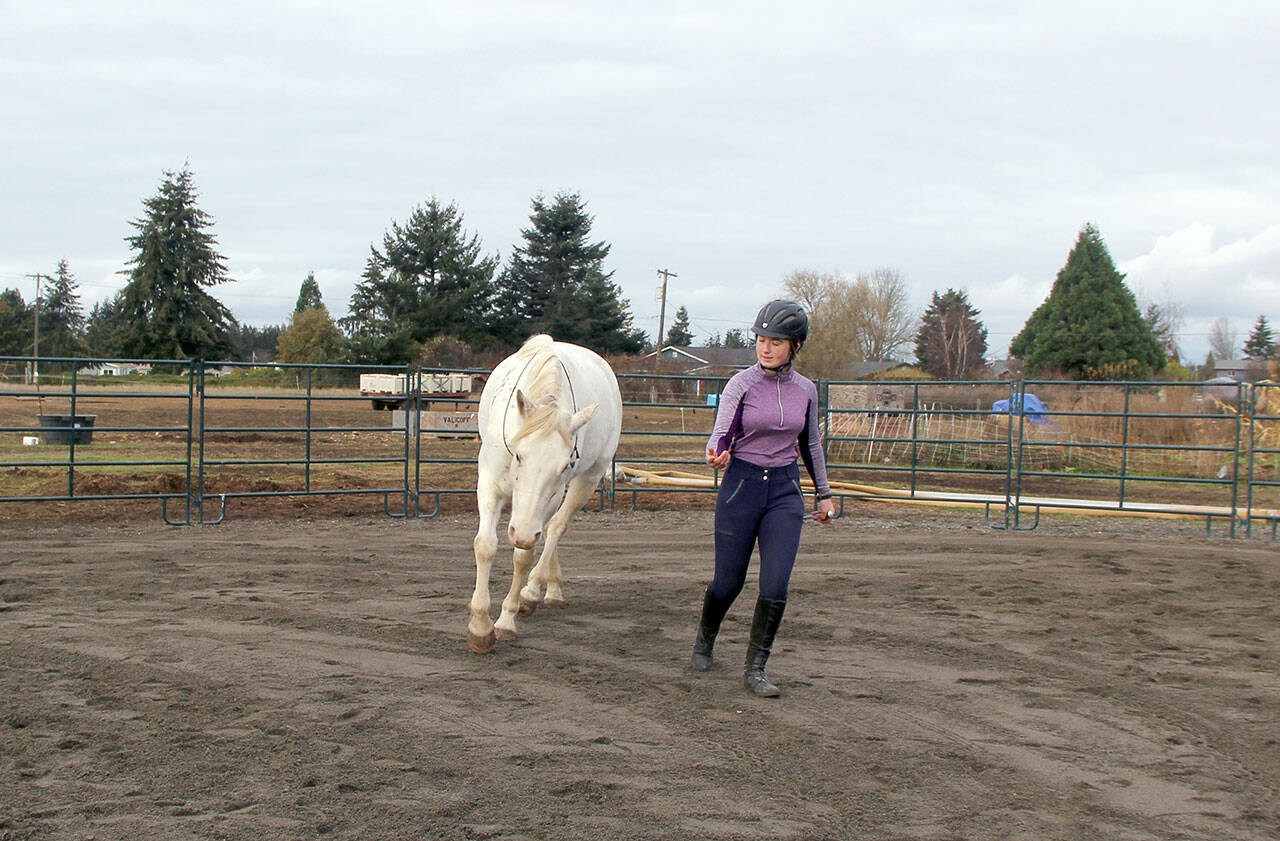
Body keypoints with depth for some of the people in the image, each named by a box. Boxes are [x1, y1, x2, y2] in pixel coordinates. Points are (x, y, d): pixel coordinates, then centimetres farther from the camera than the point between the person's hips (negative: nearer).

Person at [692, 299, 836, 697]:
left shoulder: (805, 390, 4)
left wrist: (824, 493, 21)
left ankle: (755, 668, 3)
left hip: (785, 490, 2)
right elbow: (722, 433, -14)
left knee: (775, 586, -9)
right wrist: (717, 454, -38)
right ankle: (704, 640, 36)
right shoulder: (741, 384, -7)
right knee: (728, 582, 6)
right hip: (741, 485, -2)